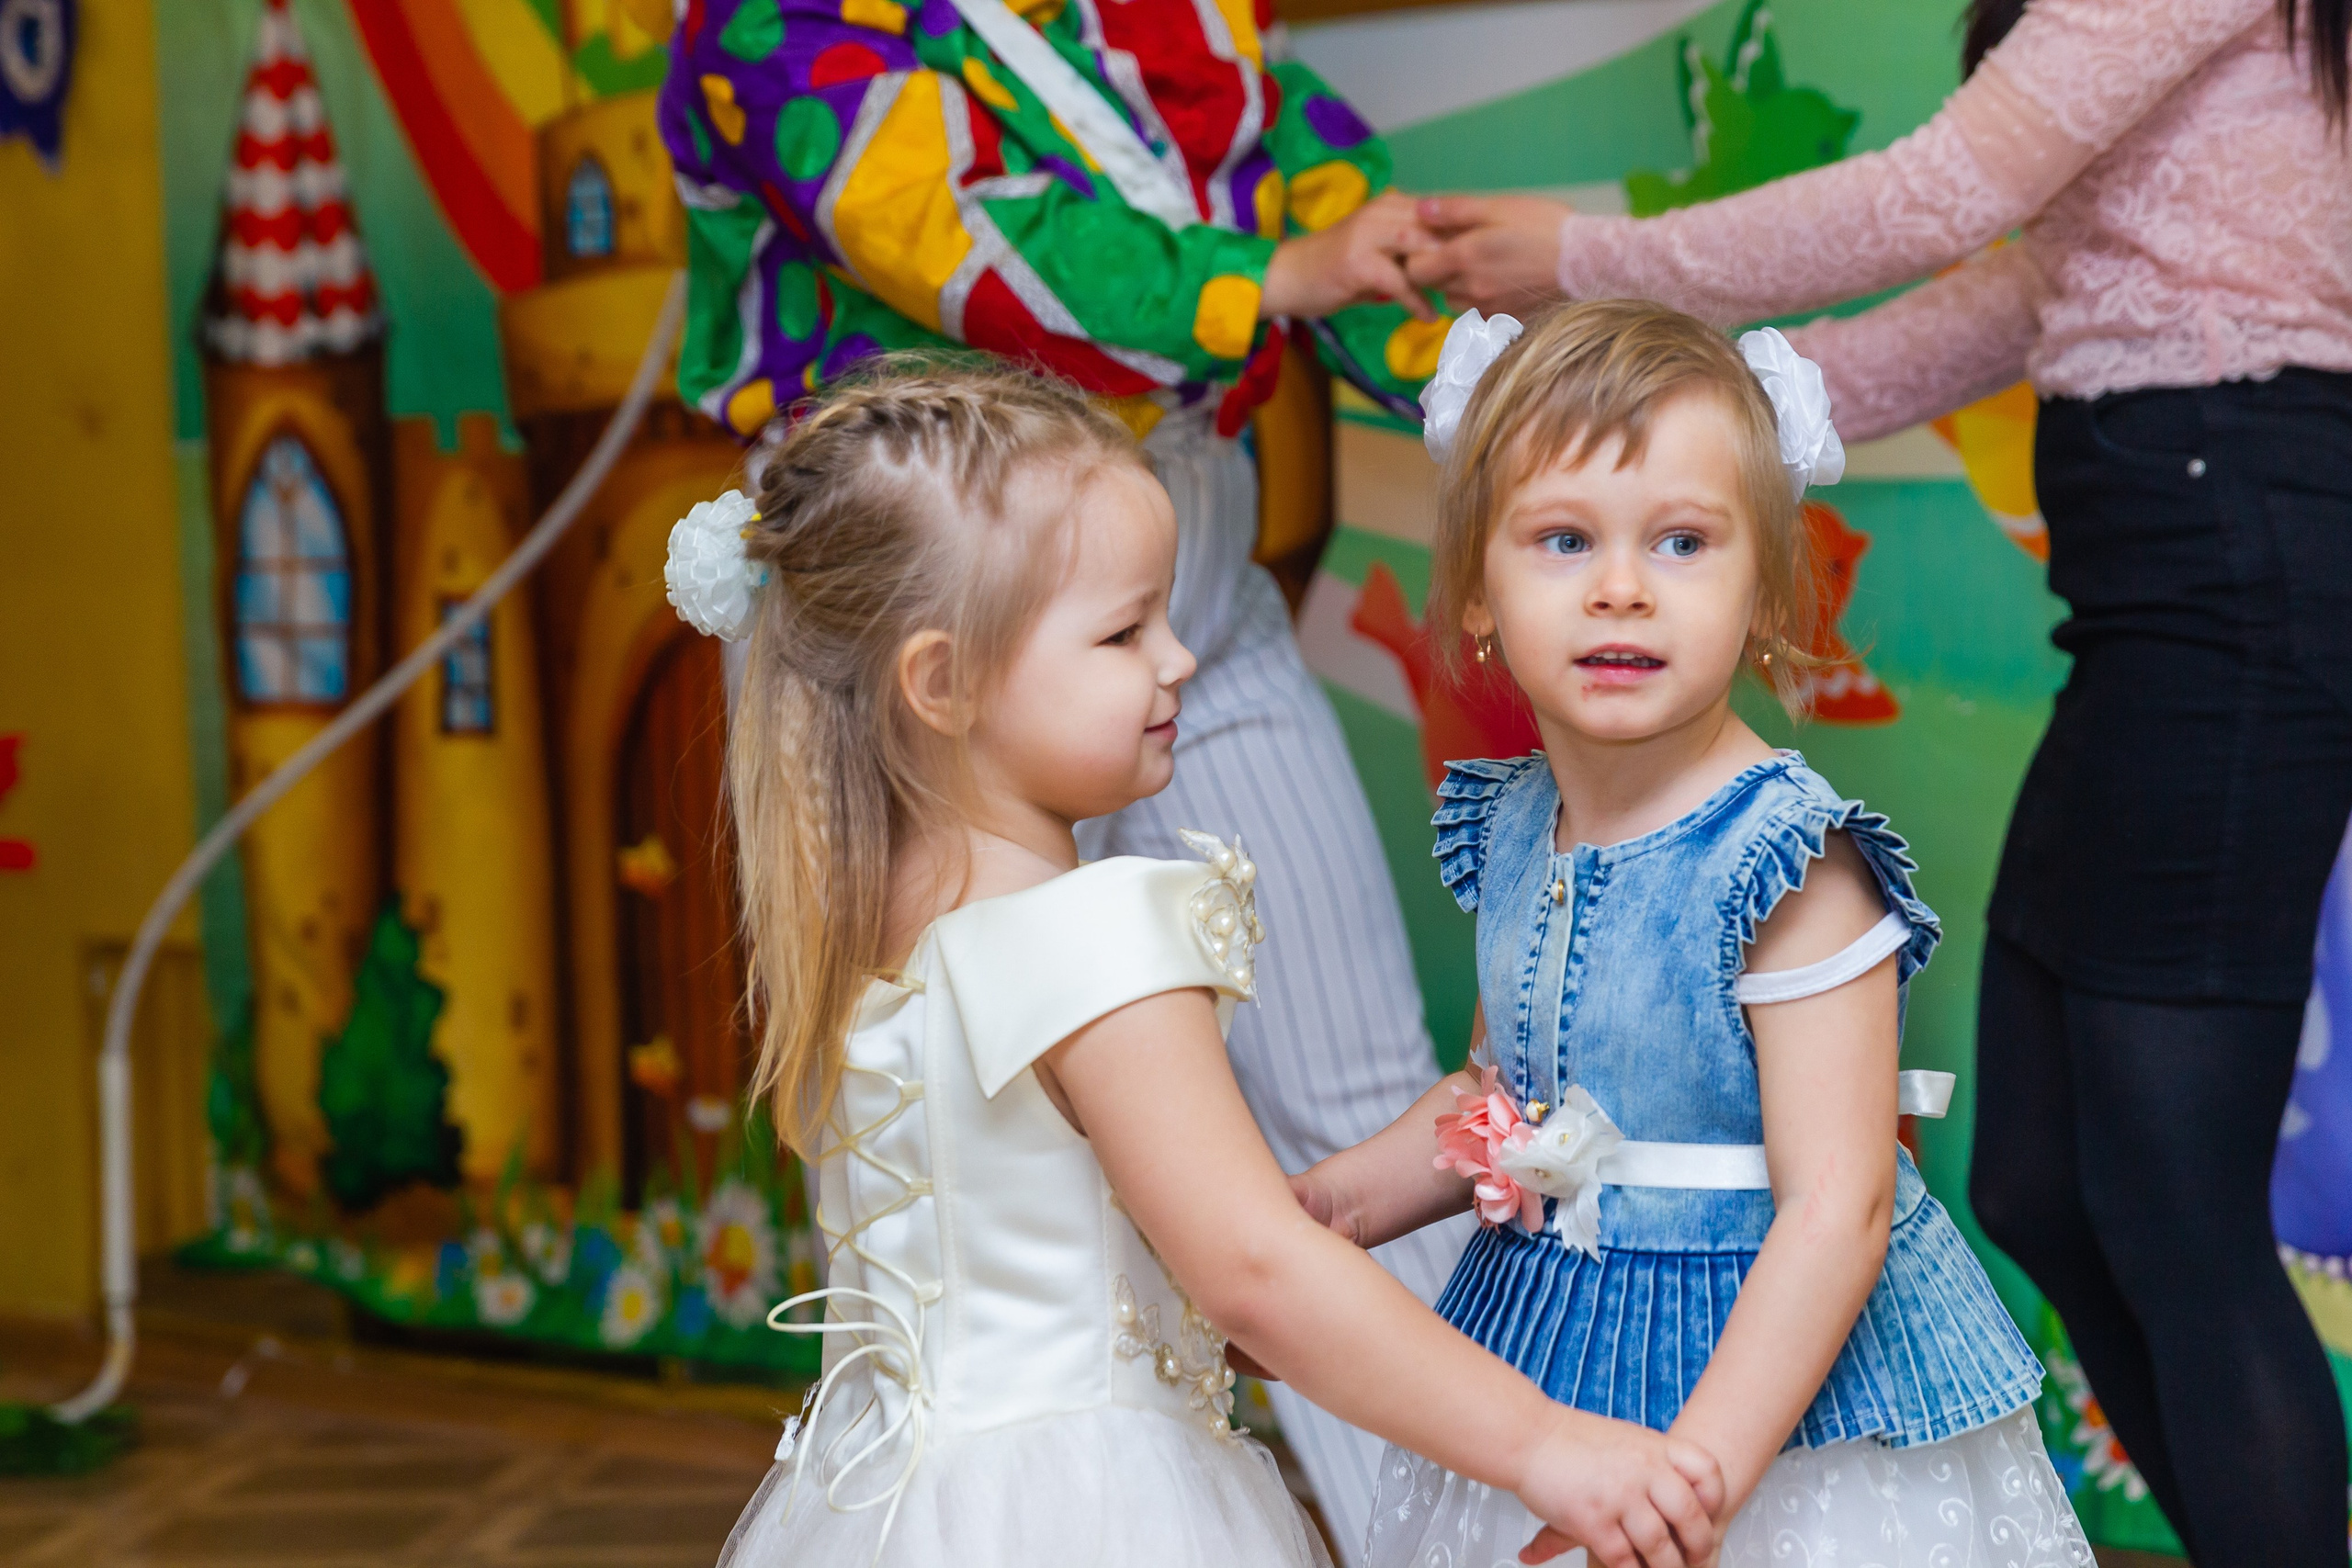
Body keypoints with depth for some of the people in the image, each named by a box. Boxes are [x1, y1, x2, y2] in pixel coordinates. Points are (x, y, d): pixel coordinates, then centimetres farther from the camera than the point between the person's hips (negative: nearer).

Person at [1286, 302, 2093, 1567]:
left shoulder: (1791, 864, -21)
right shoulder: (1507, 833, 0)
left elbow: (1836, 1212, -23)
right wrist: (1340, 1200, 2)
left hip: (1776, 1377, -6)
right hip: (1537, 1359, 6)